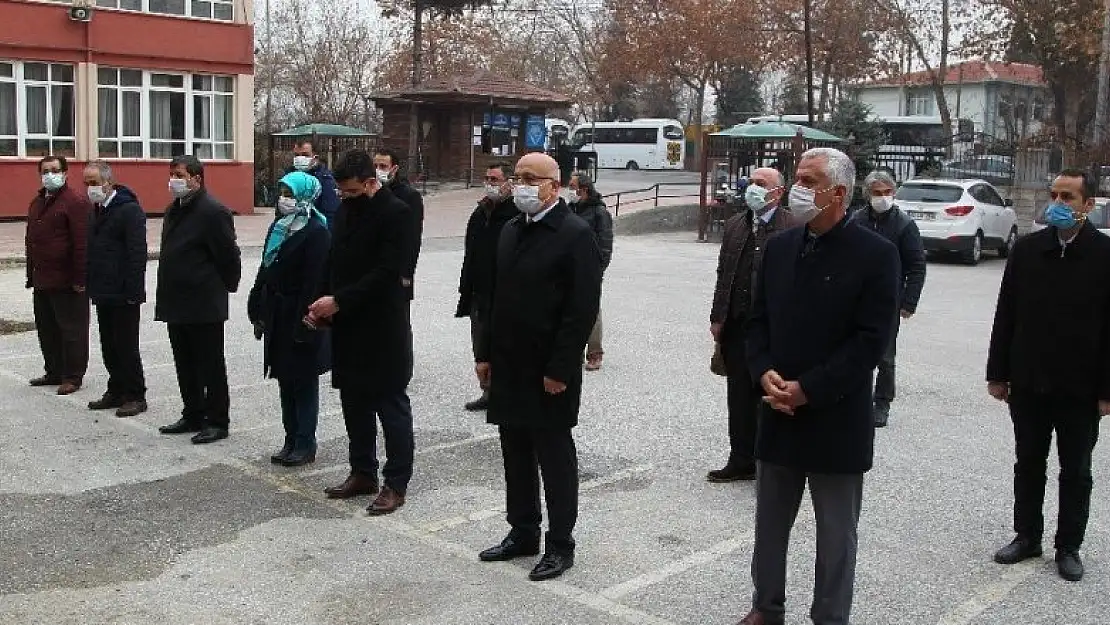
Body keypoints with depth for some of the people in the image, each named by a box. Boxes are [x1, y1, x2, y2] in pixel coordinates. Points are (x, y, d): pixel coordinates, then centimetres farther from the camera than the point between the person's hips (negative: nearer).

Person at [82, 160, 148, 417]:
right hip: (103, 294, 9)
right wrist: (92, 286, 13)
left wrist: (132, 291, -21)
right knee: (109, 347, 14)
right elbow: (93, 249, 19)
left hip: (123, 295, -9)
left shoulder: (130, 210, -14)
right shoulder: (98, 210, 13)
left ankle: (136, 396, 7)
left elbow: (138, 253, -18)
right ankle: (117, 391, 24)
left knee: (127, 347, -2)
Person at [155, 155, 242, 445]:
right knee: (185, 365, 16)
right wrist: (167, 296, 18)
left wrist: (225, 287, -4)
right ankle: (193, 416, 27)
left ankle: (217, 421, 9)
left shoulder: (213, 211, -15)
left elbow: (229, 256, -14)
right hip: (176, 304, 9)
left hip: (204, 306, -9)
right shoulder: (174, 210, 14)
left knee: (211, 366, 0)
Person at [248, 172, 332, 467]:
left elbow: (314, 282, -18)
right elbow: (266, 269, 14)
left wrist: (303, 325, -21)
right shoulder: (278, 226, 11)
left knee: (303, 381, 1)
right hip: (278, 316, 8)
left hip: (300, 319, -8)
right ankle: (292, 440, 22)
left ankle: (305, 444, 10)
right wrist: (259, 312, 11)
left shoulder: (316, 232, -14)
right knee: (286, 380, 13)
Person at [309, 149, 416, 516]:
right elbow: (334, 262, 15)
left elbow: (387, 272, -19)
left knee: (391, 406, 1)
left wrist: (339, 300, -20)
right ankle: (362, 473, 27)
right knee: (355, 403, 14)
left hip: (384, 328, -7)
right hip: (347, 325, 8)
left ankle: (396, 484, 10)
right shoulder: (346, 210, 11)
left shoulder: (396, 214, -13)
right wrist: (324, 304, 1)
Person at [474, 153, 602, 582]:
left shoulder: (576, 235, -12)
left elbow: (583, 309, -16)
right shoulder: (511, 230, 12)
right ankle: (523, 532, 29)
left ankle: (560, 544, 17)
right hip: (508, 367, 7)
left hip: (549, 372, -7)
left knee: (555, 458, 4)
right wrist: (486, 354, 12)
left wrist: (559, 370, -18)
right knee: (516, 454, 15)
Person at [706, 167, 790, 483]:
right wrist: (718, 317, 8)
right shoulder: (735, 225, 11)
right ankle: (741, 461, 26)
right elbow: (723, 274, 12)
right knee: (740, 397, 14)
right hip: (736, 324, 6)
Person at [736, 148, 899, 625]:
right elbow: (758, 321, 10)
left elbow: (870, 340, -15)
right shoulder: (778, 247, 7)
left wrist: (807, 389, -17)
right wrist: (764, 373, -9)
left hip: (836, 419, -5)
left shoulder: (876, 254, -10)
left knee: (836, 532, 9)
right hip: (778, 413, 5)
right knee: (770, 522, 16)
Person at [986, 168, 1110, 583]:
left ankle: (1068, 547, 25)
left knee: (1076, 472, 11)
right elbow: (1006, 315, 4)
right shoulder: (1026, 249, 0)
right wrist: (998, 373, 3)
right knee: (1028, 465, 14)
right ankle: (1027, 537, 29)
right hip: (1028, 383, 3)